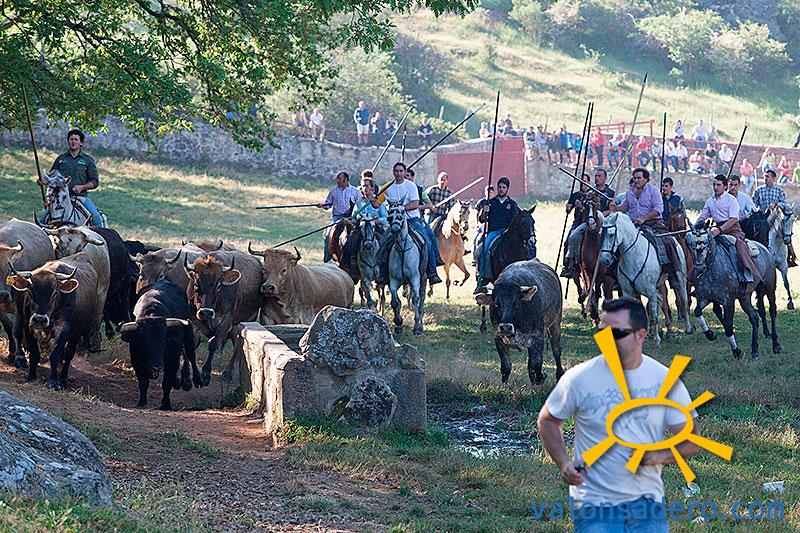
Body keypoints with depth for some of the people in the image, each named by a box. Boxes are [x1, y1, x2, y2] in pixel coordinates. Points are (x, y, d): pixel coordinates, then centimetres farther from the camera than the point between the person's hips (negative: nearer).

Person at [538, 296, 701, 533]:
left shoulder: (665, 380, -1)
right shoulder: (579, 378, -5)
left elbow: (692, 440, 4)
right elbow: (547, 420, 9)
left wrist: (659, 456, -16)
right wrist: (563, 463, -6)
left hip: (648, 506, 2)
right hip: (595, 508, -2)